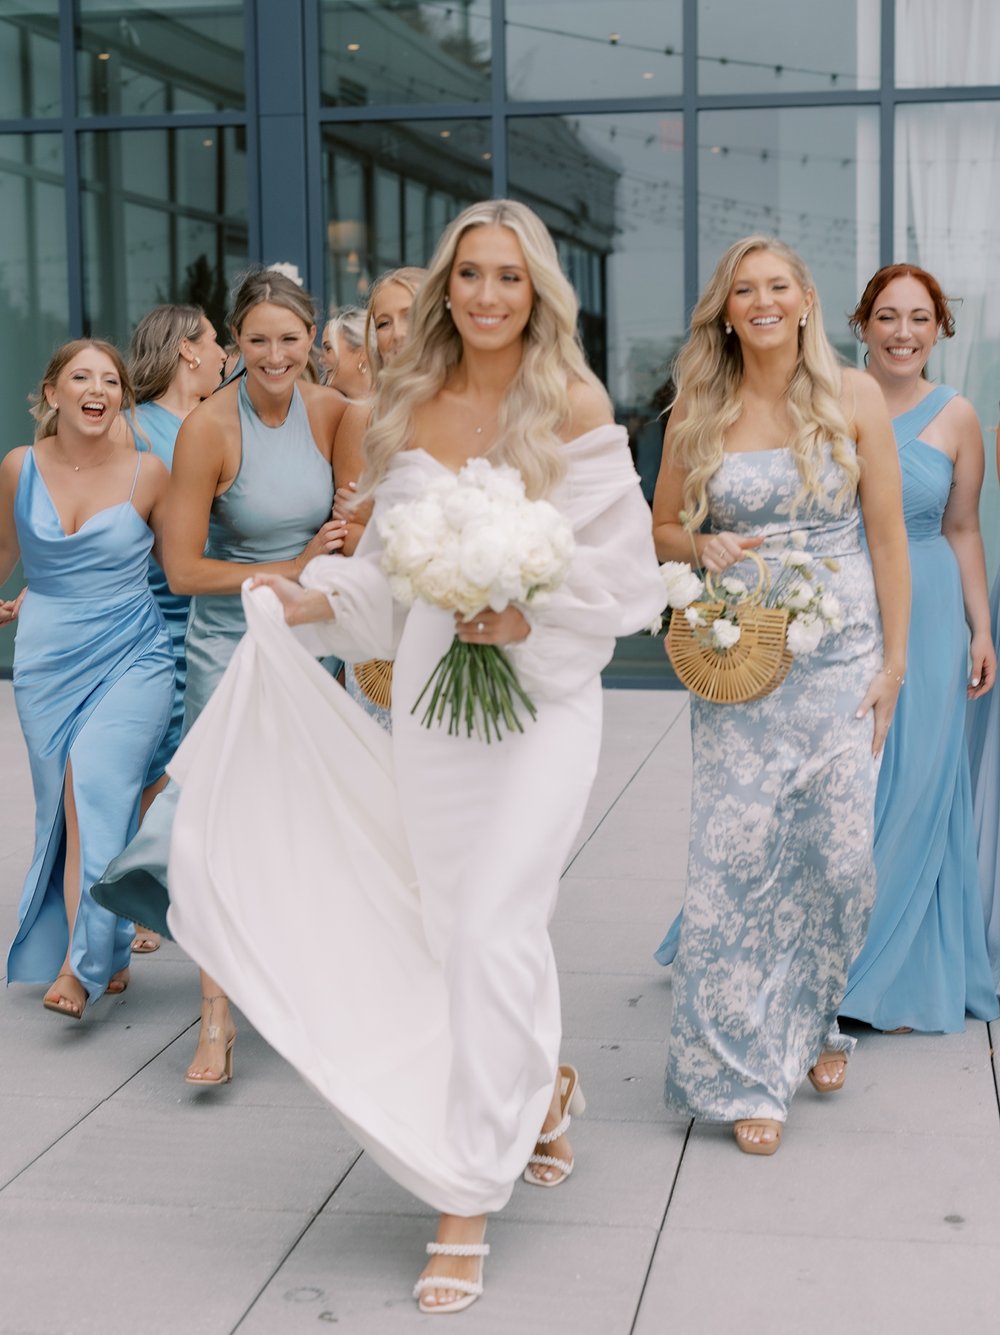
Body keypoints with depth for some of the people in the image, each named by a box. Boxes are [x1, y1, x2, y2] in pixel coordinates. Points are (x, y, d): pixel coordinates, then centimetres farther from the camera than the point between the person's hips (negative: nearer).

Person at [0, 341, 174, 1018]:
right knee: (67, 804, 1)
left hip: (132, 657, -2)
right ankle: (108, 958, 12)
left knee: (94, 787, -19)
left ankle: (79, 963, -15)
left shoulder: (147, 471, -3)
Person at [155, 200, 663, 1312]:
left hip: (538, 687, -5)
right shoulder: (406, 408, 9)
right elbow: (389, 571, 14)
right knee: (457, 922, 12)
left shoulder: (573, 404, -3)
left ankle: (466, 1203, -2)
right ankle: (540, 1084, 41)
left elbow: (624, 565, -3)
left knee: (488, 926, -12)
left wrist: (529, 616, -16)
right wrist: (302, 605, 0)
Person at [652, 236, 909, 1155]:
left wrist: (893, 661, -2)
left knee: (839, 852, 2)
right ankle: (744, 1069, 8)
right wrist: (705, 548, -11)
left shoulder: (854, 397, 1)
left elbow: (888, 535, 2)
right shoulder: (699, 408, 4)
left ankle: (813, 1021, 28)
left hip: (841, 654, 0)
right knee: (737, 855, -4)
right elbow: (662, 528, 12)